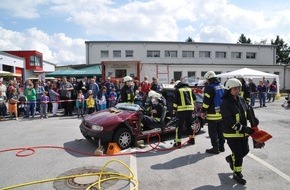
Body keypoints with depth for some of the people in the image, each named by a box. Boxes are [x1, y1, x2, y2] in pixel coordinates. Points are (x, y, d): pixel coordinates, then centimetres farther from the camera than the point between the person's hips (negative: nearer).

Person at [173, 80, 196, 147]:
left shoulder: (177, 90, 1)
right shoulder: (189, 89, 17)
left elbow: (175, 100, -6)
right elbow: (194, 98, 17)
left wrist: (174, 109, 1)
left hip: (182, 110, -6)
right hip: (190, 109, 6)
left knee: (179, 126, -2)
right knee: (189, 124, 20)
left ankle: (178, 142, -3)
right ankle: (192, 139, 28)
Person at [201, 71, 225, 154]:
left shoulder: (209, 87, -16)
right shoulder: (221, 86, 11)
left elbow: (206, 101, -18)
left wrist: (203, 111, -10)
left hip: (213, 114, -8)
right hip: (221, 113, 8)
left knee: (213, 132, 1)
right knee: (220, 131, 18)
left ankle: (215, 148, 5)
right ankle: (221, 146, 26)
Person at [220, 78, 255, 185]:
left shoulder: (241, 100, 5)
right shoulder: (225, 103, -19)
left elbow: (247, 111, 17)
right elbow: (229, 121, -24)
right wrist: (243, 128, -27)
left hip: (242, 132, 8)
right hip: (231, 133, -7)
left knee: (245, 151, 16)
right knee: (238, 153, 0)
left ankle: (230, 158, 44)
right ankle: (237, 174, 21)